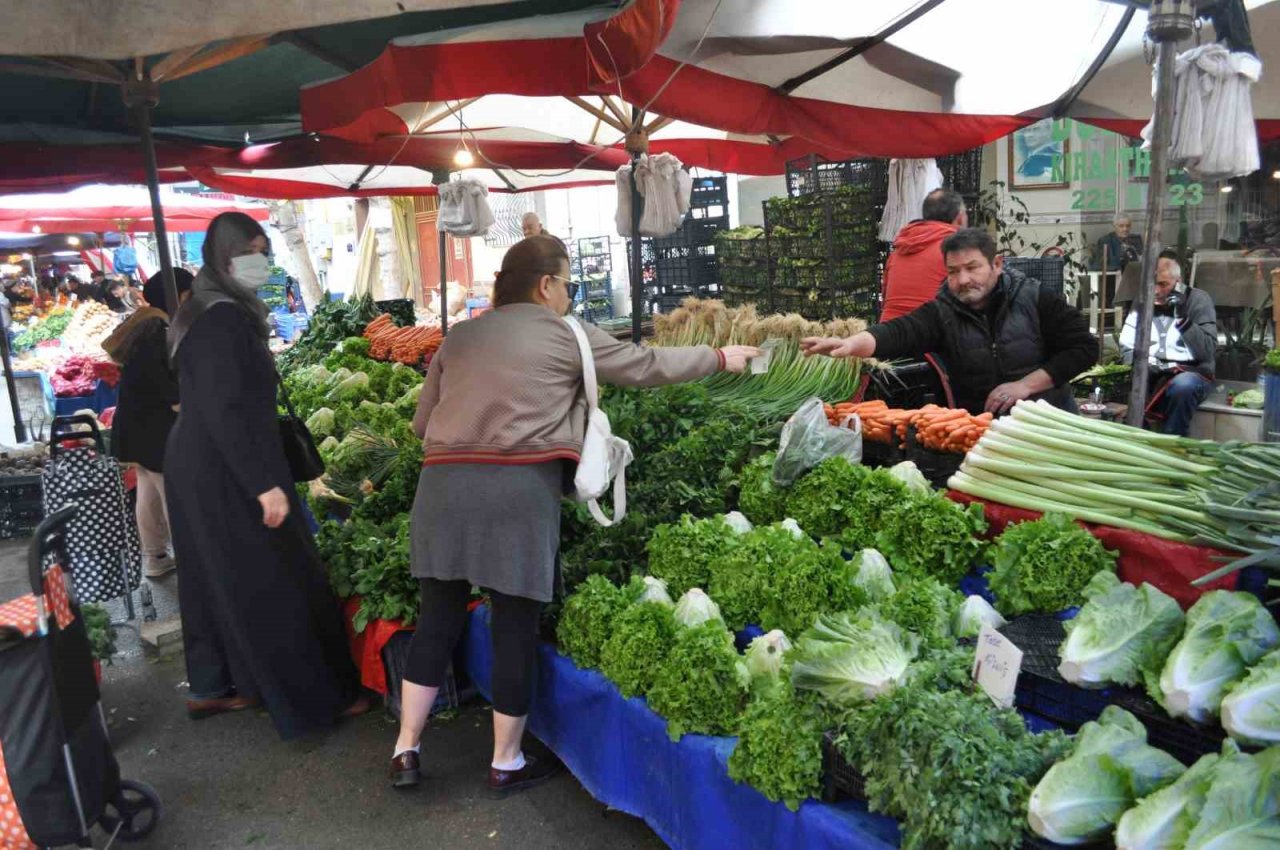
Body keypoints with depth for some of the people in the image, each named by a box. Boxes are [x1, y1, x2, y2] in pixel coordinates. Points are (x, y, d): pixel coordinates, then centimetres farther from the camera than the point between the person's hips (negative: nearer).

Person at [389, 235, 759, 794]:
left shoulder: (459, 337, 17)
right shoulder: (565, 334, 5)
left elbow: (421, 422, 18)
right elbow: (646, 366, 11)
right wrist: (720, 358, 23)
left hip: (443, 483, 5)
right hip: (518, 489, -5)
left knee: (440, 615, 16)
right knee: (515, 625, 7)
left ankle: (406, 750, 21)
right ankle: (506, 764, 20)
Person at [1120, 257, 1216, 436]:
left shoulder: (1198, 300, -1)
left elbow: (1208, 352, -11)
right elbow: (1126, 348, 6)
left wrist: (1183, 319, -21)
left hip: (1191, 373, -2)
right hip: (1150, 375, 3)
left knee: (1183, 385, -38)